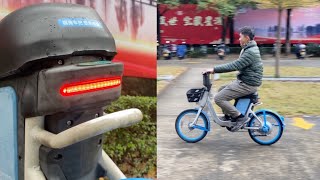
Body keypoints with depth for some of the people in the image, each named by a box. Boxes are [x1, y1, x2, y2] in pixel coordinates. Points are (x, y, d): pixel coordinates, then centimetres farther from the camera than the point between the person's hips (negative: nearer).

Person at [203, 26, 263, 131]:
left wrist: (214, 69, -24)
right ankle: (227, 116, 26)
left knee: (218, 98, -13)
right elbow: (236, 65, 18)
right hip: (243, 81, 11)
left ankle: (240, 117, -6)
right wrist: (216, 69, 12)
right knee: (221, 90, 20)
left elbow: (234, 66, -27)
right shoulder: (248, 49, 13)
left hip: (247, 85, -11)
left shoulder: (250, 52, -21)